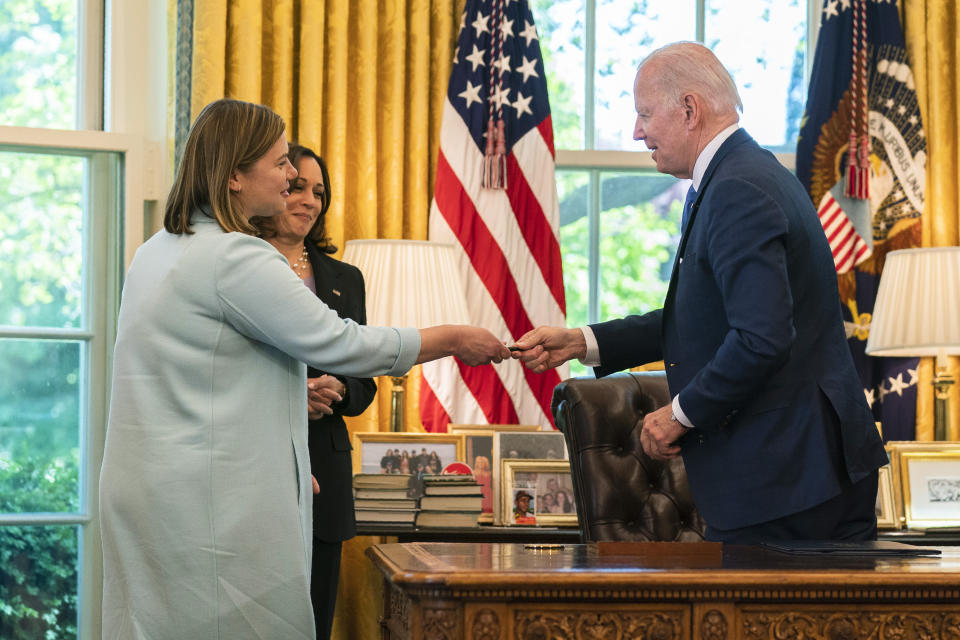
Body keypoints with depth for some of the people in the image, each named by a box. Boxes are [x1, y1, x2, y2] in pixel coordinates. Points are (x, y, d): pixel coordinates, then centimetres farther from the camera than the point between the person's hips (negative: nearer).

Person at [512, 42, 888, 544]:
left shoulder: (736, 192, -18)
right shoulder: (751, 174, 15)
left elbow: (762, 339, -27)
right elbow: (698, 320, 19)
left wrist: (682, 413, -14)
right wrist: (580, 343, 13)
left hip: (777, 476, -10)